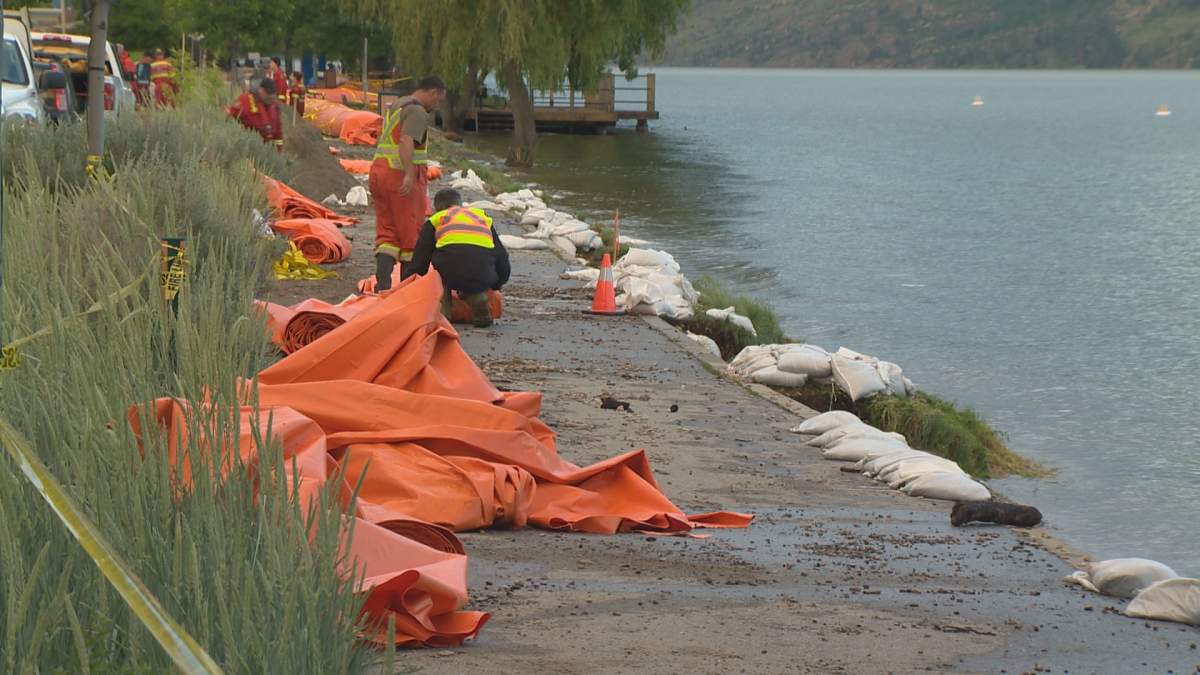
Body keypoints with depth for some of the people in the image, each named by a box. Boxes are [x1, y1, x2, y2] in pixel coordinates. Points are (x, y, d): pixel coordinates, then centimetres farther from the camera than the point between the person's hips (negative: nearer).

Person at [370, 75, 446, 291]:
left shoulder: (395, 106, 20)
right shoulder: (417, 112, -10)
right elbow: (406, 142, -24)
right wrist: (410, 175, -34)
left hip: (379, 171, 9)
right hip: (402, 177, -9)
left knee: (387, 233, 7)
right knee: (410, 234, 2)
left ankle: (382, 282, -8)